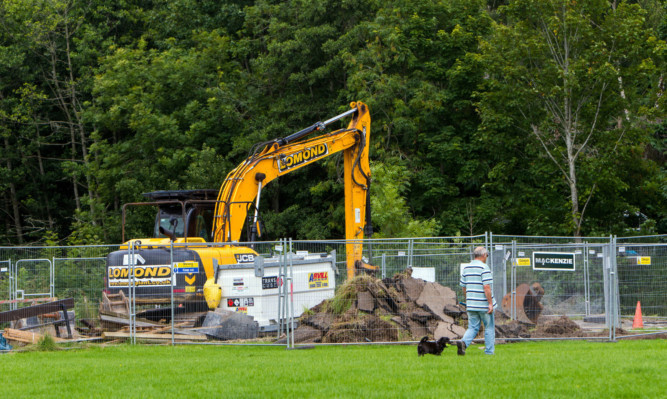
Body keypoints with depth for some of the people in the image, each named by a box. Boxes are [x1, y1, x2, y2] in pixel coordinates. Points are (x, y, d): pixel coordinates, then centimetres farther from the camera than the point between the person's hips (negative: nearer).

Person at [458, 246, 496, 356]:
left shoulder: (467, 268, 9)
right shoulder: (484, 267, -12)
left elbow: (464, 287, 14)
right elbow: (486, 287, -18)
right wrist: (490, 303, -15)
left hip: (471, 305, 6)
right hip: (484, 304, -6)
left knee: (472, 327, 8)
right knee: (489, 328, 8)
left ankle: (463, 342, -18)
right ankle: (489, 351, 10)